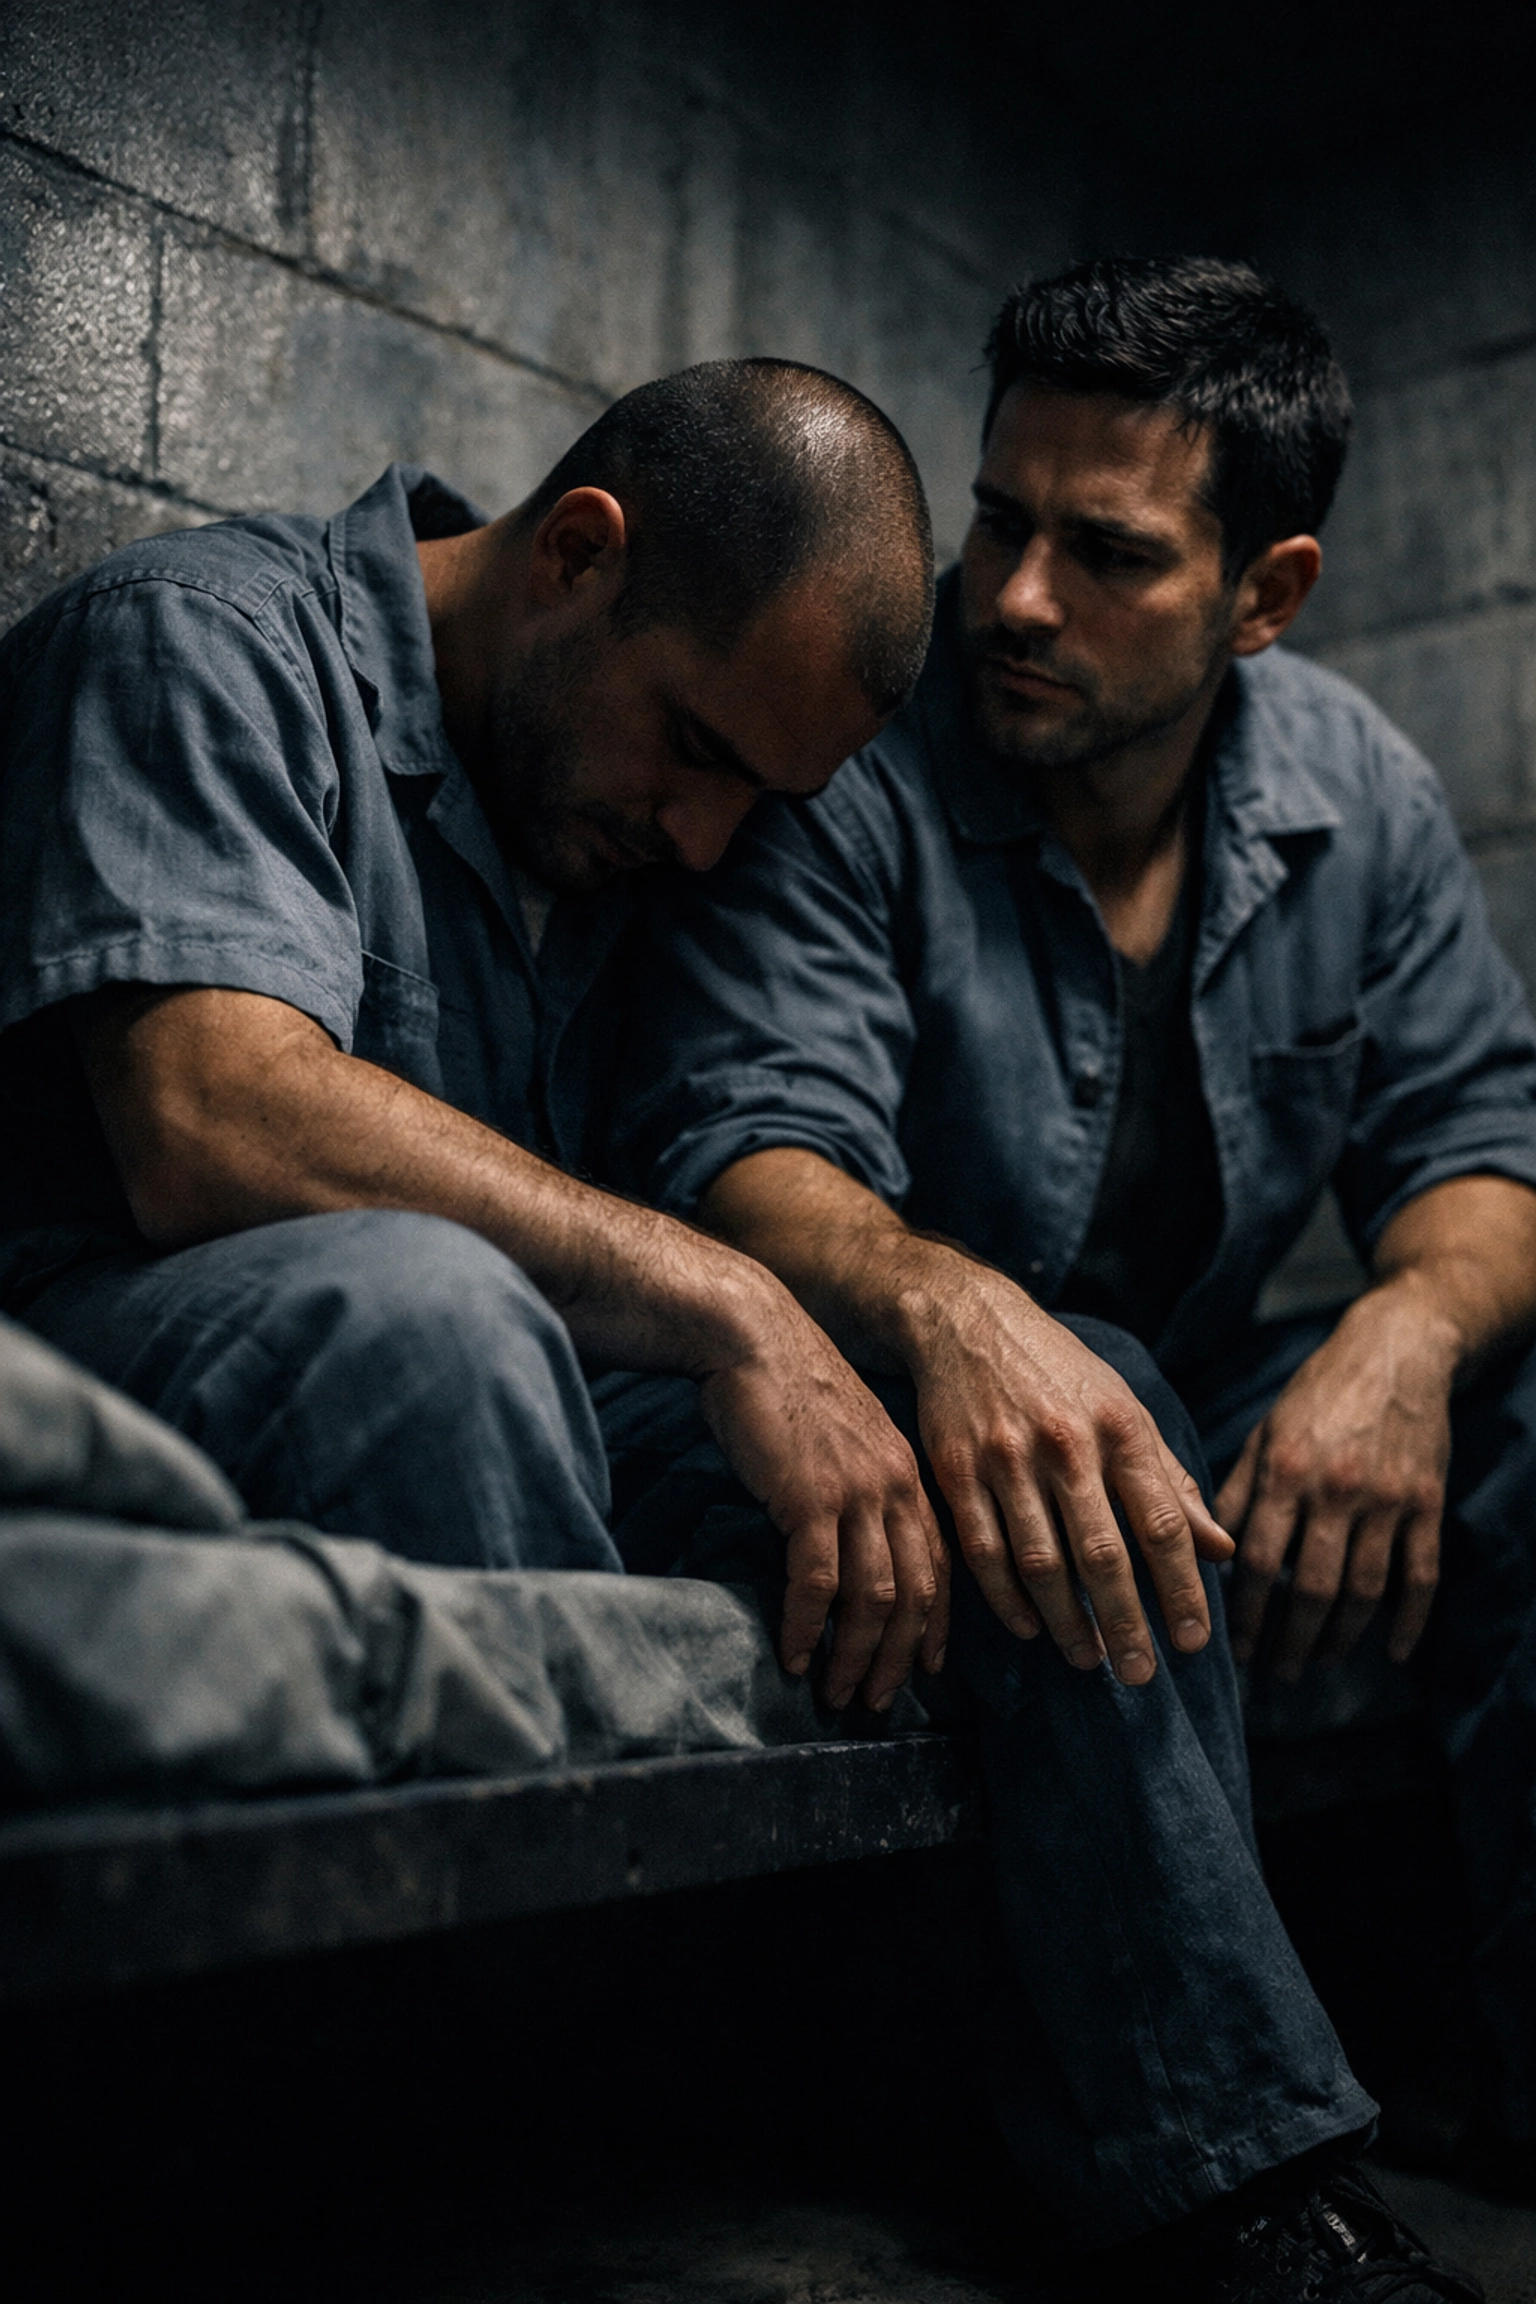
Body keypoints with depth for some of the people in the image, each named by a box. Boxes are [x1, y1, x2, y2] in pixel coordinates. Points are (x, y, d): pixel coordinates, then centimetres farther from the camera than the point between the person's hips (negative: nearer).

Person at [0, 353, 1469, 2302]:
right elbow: (212, 1122, -26)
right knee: (414, 1304, -41)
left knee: (1087, 1391, -3)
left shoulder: (621, 799, 14)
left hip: (503, 1401, 7)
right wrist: (724, 1309, -26)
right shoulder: (203, 643, -9)